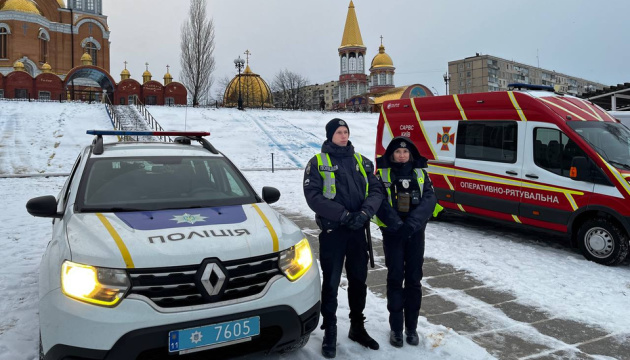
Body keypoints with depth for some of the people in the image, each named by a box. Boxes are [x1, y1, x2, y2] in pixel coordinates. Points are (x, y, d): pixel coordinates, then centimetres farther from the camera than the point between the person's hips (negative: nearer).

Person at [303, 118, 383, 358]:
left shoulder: (361, 162, 9)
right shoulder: (317, 163, -2)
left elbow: (376, 191, 2)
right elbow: (313, 196, -12)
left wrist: (365, 213, -17)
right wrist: (343, 215, -20)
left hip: (358, 231, 4)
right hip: (332, 232, -4)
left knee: (358, 280, 14)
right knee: (331, 283, 4)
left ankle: (357, 327, 31)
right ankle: (329, 332, 19)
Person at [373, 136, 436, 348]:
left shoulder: (420, 175, 7)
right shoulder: (383, 175, 2)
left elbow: (429, 200, -5)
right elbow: (380, 203, -9)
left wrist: (411, 224, -19)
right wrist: (396, 225, -23)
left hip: (415, 234, 2)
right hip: (392, 234, -2)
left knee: (414, 279, 7)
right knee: (395, 278, 3)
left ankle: (412, 327, 20)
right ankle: (396, 328, 12)